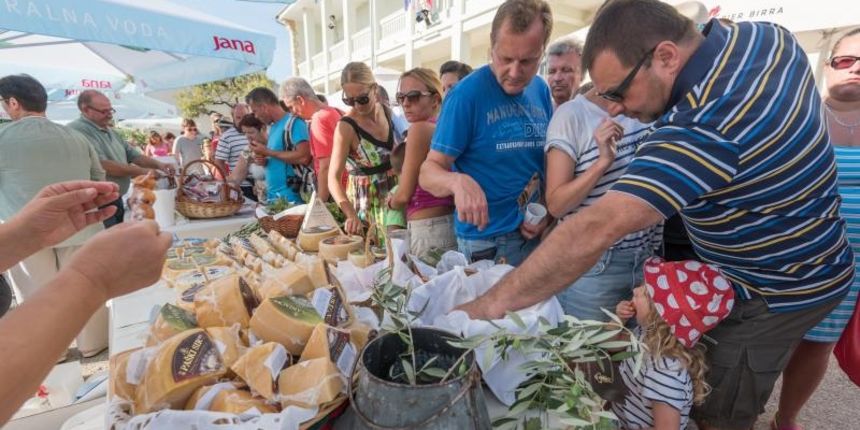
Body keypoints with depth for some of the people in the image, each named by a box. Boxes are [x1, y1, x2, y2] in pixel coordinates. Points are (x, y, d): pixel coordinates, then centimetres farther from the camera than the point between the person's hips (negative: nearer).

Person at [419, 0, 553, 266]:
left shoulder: (542, 91, 1)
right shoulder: (467, 93, -16)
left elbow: (549, 161, 11)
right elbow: (429, 172, -16)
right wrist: (458, 181, -37)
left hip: (536, 233, 6)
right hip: (486, 240, -5)